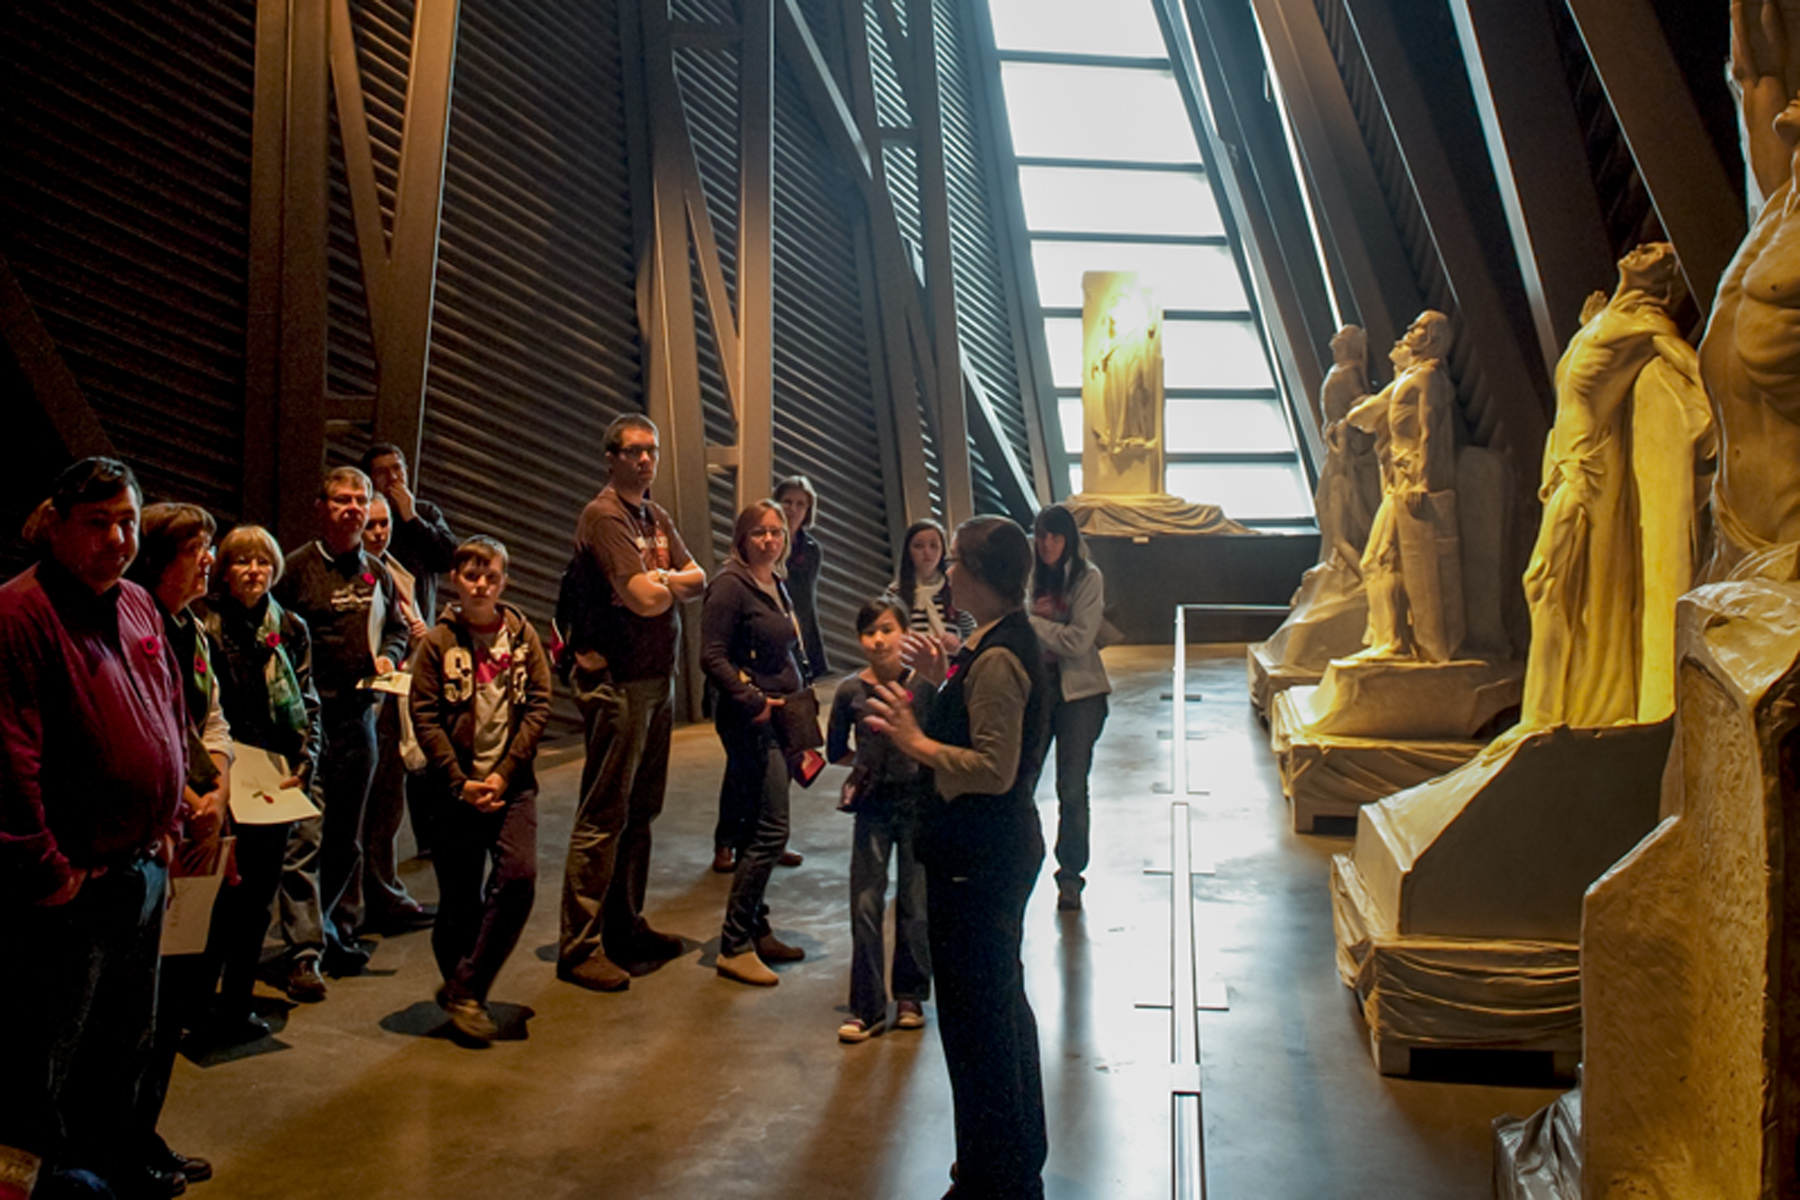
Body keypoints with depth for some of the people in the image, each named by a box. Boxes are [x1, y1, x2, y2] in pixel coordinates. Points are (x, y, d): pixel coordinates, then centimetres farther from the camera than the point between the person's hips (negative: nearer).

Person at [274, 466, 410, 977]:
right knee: (308, 829, -6)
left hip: (359, 714, 6)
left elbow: (397, 627, 23)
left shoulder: (377, 572, 13)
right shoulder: (298, 567, -4)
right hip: (310, 715, -5)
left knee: (348, 833, 13)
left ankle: (338, 929, 25)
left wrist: (388, 655, 3)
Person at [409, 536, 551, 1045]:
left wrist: (504, 773, -8)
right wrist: (461, 783, -12)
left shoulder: (522, 636, 5)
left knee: (519, 876, -15)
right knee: (459, 895, 3)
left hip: (512, 781, 1)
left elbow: (538, 707, 1)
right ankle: (460, 990, 25)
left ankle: (465, 988, -1)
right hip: (457, 786, -1)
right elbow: (426, 717, -3)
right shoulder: (438, 642, 1)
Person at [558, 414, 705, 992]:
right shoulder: (603, 516, -12)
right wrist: (671, 583, 1)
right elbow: (645, 600, -19)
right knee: (604, 816, -5)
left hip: (658, 678, 9)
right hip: (617, 680, -9)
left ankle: (626, 927, 26)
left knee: (641, 810, 14)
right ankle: (580, 948, 3)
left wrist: (661, 581, -9)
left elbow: (698, 580, 8)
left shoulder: (655, 515, 16)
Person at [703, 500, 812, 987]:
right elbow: (712, 656, -17)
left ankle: (756, 931, 24)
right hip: (750, 722, -9)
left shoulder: (776, 585, 15)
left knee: (763, 829, 14)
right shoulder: (731, 585, -12)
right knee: (771, 830, -9)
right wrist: (753, 701, -19)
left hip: (778, 717, 9)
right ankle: (734, 947, -1)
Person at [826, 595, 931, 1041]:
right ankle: (867, 1009, 11)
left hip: (918, 803, -1)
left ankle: (910, 996, 26)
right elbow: (836, 751, 9)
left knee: (915, 904, 7)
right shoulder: (850, 691, -4)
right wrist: (870, 764, 7)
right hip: (873, 806, 1)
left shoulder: (923, 685, -7)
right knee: (865, 906, 1)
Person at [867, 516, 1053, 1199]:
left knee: (975, 1015, 1)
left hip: (979, 860, -11)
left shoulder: (996, 660, -22)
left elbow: (994, 770, -26)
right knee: (1003, 1002, 22)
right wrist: (943, 680, 13)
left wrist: (916, 742, -20)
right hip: (1000, 848, 11)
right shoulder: (1007, 641, 10)